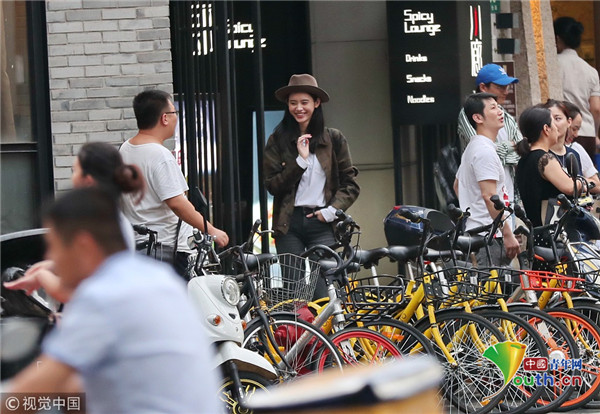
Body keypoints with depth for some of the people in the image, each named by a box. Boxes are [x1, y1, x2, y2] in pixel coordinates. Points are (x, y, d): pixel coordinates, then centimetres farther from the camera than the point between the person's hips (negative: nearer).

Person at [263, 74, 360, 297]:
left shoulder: (333, 139, 8)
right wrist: (300, 160, -9)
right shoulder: (277, 141, 8)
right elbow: (272, 185, 0)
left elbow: (350, 184, 7)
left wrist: (332, 210, -6)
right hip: (289, 223, 1)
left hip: (321, 222, -1)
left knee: (323, 291, -10)